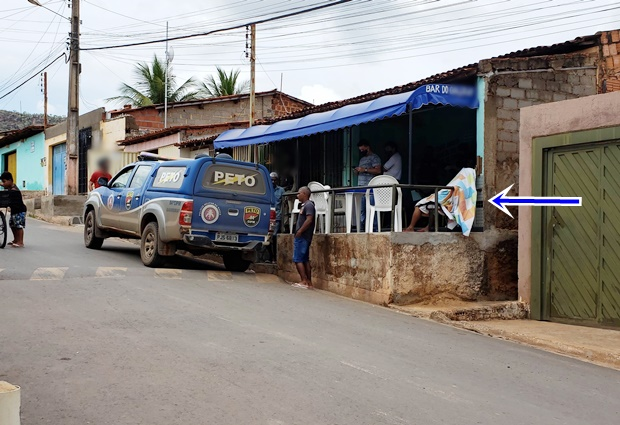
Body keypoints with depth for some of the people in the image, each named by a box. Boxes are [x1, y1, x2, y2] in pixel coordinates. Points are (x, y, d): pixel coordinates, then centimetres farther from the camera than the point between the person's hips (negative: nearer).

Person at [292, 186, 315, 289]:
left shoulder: (308, 205, -12)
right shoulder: (304, 205, 18)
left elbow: (309, 220, -22)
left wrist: (299, 231, -19)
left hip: (302, 237, -10)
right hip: (302, 237, 10)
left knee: (297, 259, -9)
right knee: (305, 260, 9)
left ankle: (304, 281, -11)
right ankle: (309, 282, 10)